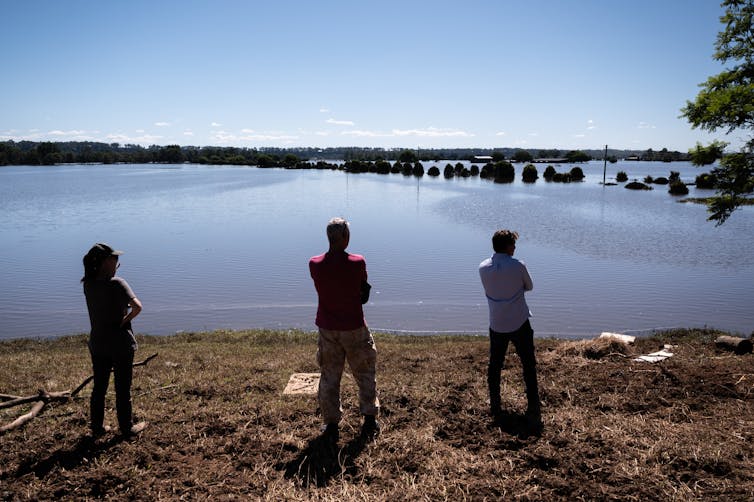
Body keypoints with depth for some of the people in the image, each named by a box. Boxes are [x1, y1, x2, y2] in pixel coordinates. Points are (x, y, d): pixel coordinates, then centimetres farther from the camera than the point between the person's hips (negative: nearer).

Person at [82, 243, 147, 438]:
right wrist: (126, 320, -11)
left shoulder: (88, 285, -1)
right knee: (123, 388, 8)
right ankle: (127, 427, 21)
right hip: (120, 343, -5)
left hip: (97, 344, 6)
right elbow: (137, 306, -27)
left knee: (99, 388, 18)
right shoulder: (117, 283, -19)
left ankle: (97, 427, 30)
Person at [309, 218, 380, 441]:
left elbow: (324, 289, 4)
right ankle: (369, 421, 21)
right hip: (354, 328, -2)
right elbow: (364, 296, -7)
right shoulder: (357, 263, -16)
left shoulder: (314, 265, -10)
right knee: (365, 374, 16)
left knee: (329, 377, 15)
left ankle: (331, 424, 21)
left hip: (327, 329, 2)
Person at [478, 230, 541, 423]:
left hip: (496, 326, 3)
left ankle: (495, 406, 23)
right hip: (519, 324, -3)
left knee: (494, 366, 16)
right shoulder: (518, 266, -15)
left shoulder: (483, 268, -4)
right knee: (529, 366, 9)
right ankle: (533, 411, 11)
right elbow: (529, 286, 3)